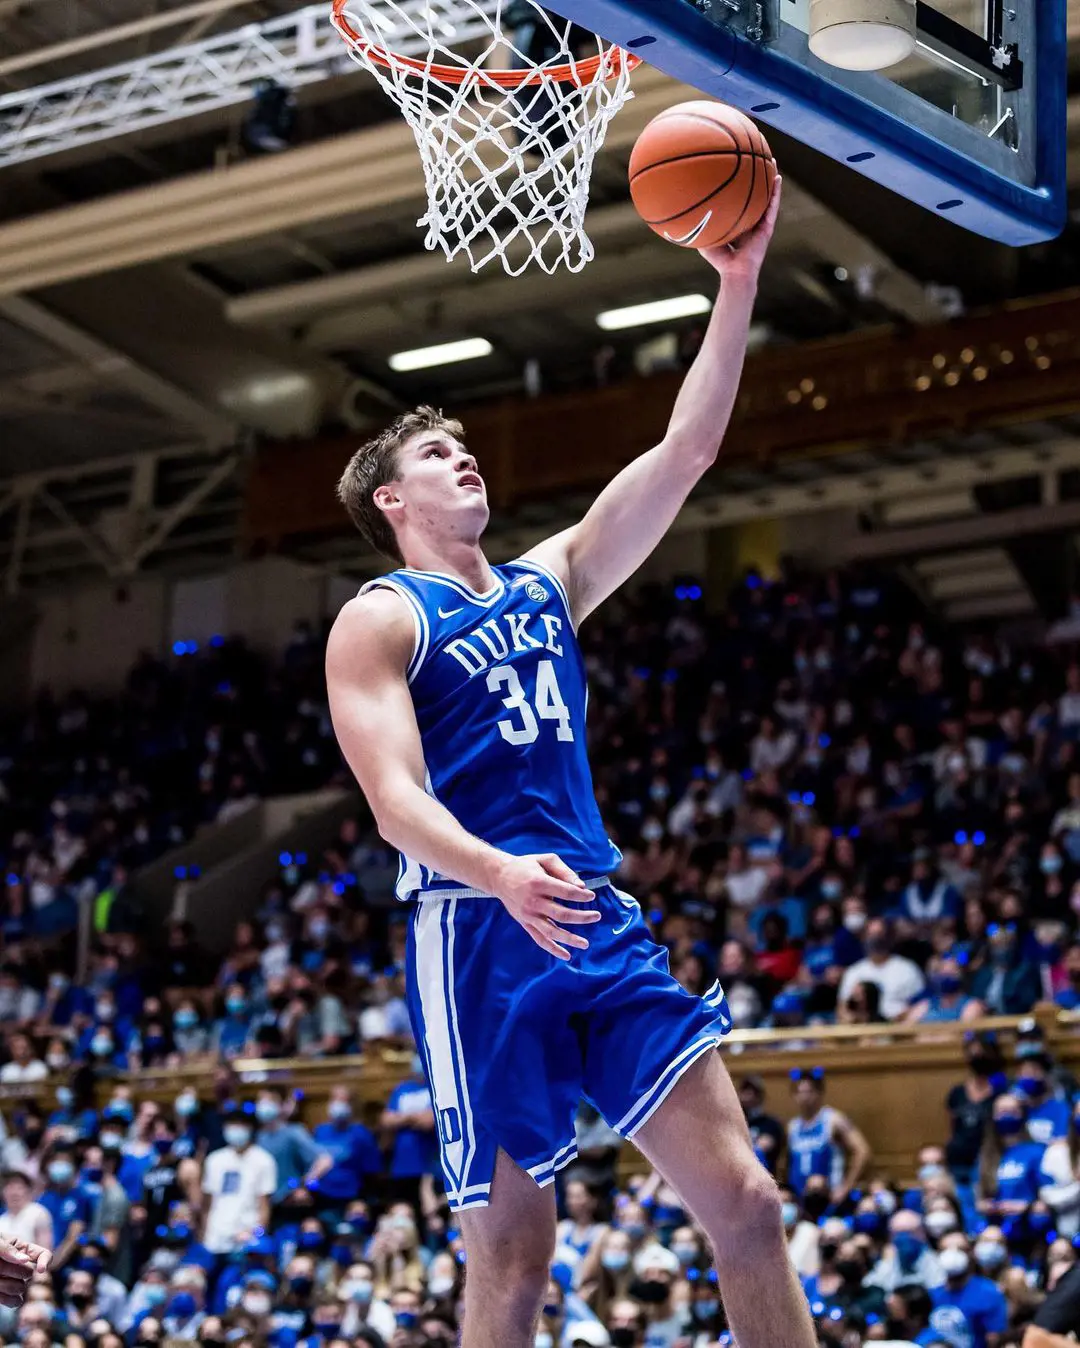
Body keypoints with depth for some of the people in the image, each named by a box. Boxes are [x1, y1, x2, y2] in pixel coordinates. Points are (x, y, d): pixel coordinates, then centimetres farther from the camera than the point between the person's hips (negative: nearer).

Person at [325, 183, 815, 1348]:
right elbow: (396, 800, -11)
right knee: (511, 1253, -4)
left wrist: (738, 284, 5)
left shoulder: (548, 581, 20)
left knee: (742, 1200, -3)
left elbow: (684, 454, 14)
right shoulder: (379, 620, 2)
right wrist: (499, 874, -31)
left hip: (602, 925, 6)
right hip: (477, 936, -6)